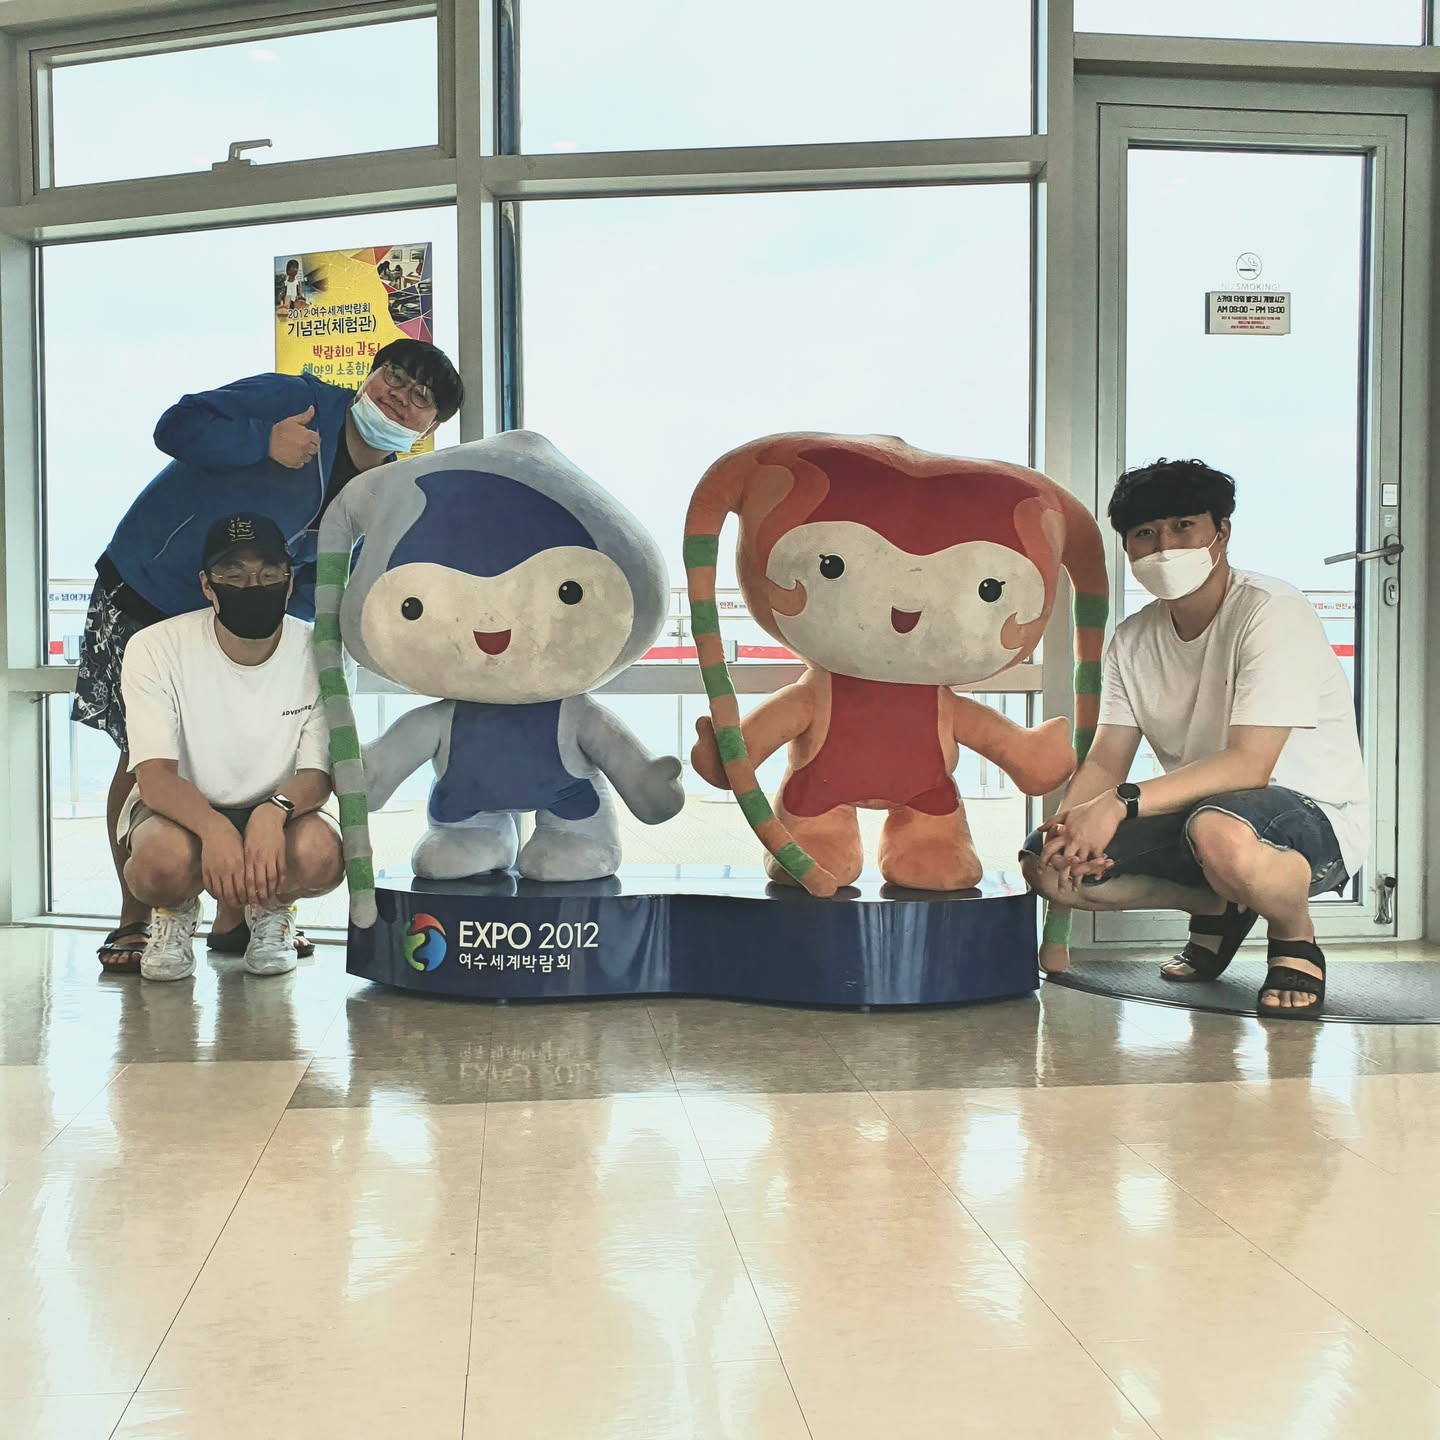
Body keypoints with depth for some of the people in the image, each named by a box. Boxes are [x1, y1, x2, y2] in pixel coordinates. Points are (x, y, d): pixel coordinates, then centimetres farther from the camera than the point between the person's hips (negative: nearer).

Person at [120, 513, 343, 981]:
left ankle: (271, 909, 4)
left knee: (320, 854, -34)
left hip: (278, 813, 1)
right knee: (165, 860, -37)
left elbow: (318, 775, -12)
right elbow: (155, 776, -21)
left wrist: (273, 813, -37)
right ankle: (176, 912, 3)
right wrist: (214, 828, -43)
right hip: (179, 807, -1)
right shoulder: (156, 649, -16)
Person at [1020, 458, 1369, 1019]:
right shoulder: (1132, 640, 4)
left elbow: (1249, 765, -26)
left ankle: (1295, 938, -7)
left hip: (1315, 814, -7)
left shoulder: (1271, 612, -18)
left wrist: (1122, 802, -33)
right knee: (1045, 862, -10)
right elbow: (1106, 762, 1)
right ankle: (1219, 907, 11)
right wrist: (1070, 825, -22)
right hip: (1198, 809, 7)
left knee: (1218, 830, -42)